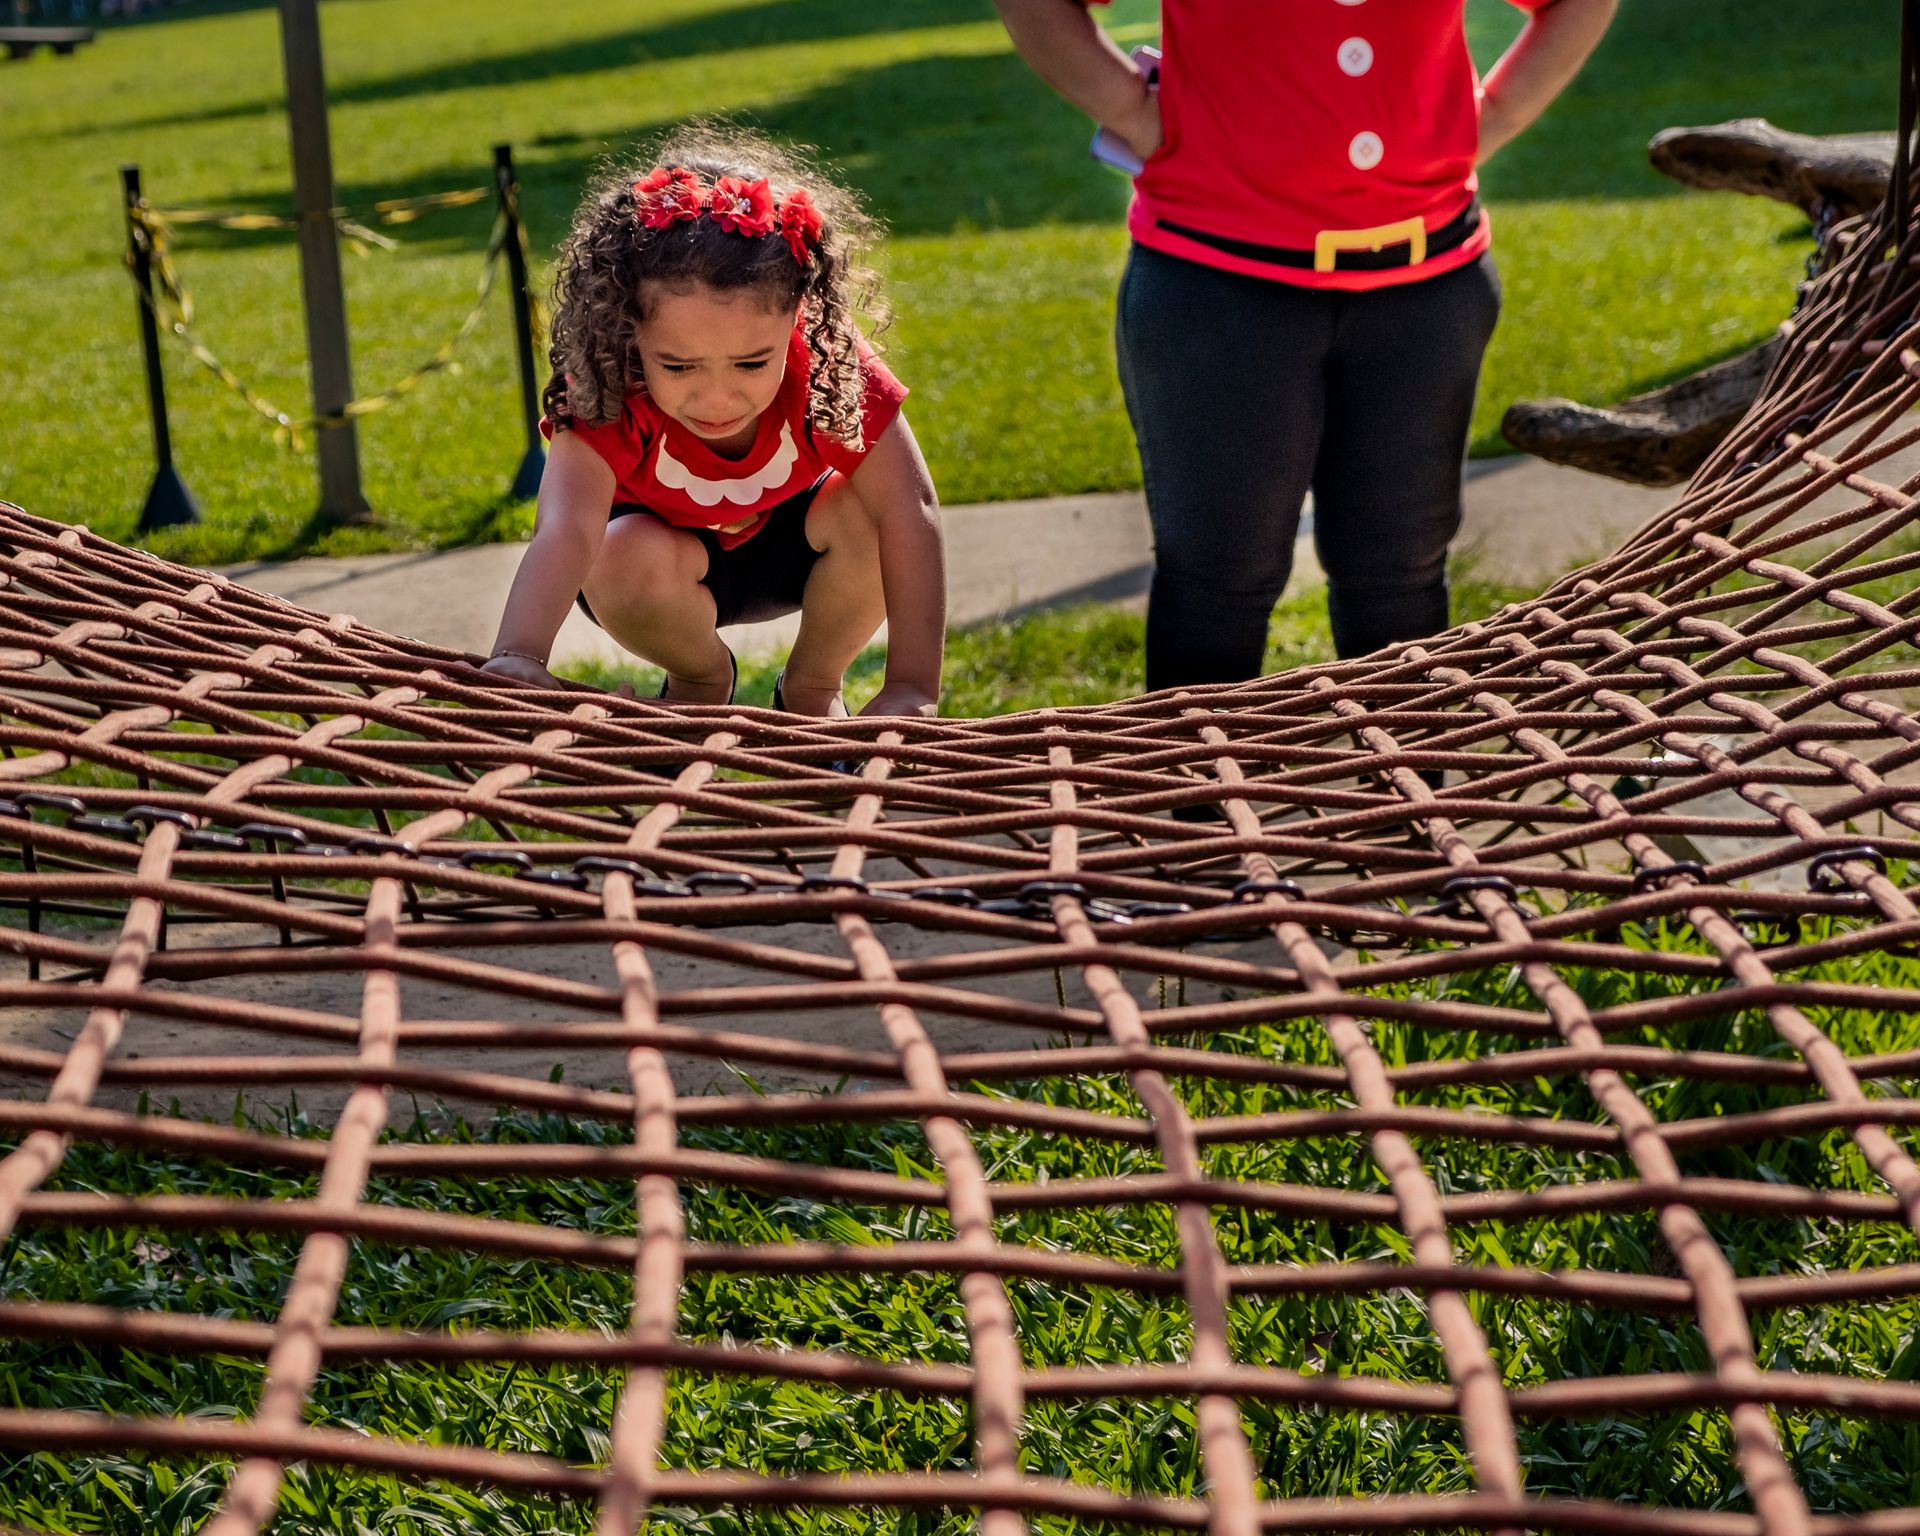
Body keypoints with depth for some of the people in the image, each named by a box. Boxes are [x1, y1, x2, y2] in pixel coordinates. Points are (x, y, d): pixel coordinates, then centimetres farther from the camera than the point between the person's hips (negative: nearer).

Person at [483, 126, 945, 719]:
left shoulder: (828, 367, -34)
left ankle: (813, 685, -1)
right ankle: (699, 679, 1)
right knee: (625, 556, -35)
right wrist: (518, 657, -71)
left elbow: (909, 510, -39)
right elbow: (565, 530, -51)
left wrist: (911, 685, -49)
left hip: (791, 542, 1)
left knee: (867, 508, -30)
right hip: (670, 557, -1)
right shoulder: (608, 399, -36)